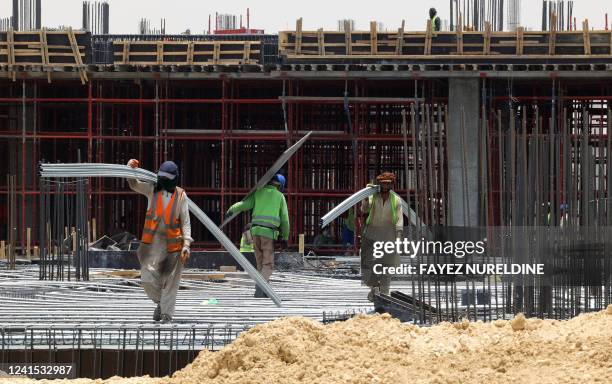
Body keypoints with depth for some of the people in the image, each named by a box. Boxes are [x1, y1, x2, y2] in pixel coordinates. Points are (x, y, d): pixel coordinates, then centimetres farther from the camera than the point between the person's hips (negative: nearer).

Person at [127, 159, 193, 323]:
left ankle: (167, 314, 9)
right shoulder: (152, 189, 6)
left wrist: (187, 244, -10)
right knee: (148, 279, -5)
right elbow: (134, 184, -2)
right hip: (152, 243, 1)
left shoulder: (180, 195, 1)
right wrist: (131, 170, -24)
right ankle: (160, 302, 22)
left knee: (170, 281, 2)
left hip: (172, 244, -1)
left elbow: (185, 222, 0)